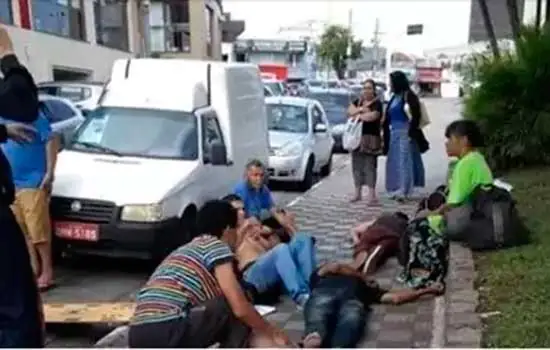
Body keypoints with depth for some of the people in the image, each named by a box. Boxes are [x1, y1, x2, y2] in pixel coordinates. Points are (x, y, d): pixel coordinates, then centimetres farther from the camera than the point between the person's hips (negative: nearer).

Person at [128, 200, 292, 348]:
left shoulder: (186, 249, 29)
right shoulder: (216, 246, 4)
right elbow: (240, 308, -4)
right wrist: (272, 332, 15)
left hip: (138, 337, 8)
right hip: (167, 333, -8)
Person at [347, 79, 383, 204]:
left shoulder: (377, 103, -3)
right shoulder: (358, 101, 16)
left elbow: (371, 116, -18)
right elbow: (350, 111, 2)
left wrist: (357, 115, -3)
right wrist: (361, 109, -14)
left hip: (370, 138, -6)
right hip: (356, 137, 6)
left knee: (370, 166, -8)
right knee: (357, 165, 9)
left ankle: (372, 194, -6)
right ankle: (358, 192, 18)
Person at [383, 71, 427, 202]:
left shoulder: (409, 96, -10)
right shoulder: (394, 97, 14)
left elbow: (416, 115, -15)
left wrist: (411, 132, -18)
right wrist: (386, 136, 16)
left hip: (404, 133, -8)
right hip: (394, 133, 8)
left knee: (404, 161, -6)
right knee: (394, 162, 11)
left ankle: (403, 191, -4)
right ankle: (396, 189, 19)